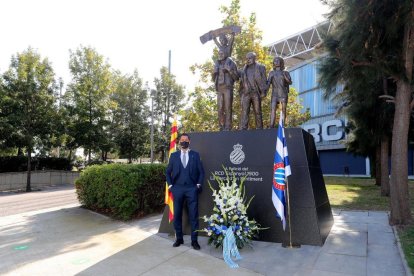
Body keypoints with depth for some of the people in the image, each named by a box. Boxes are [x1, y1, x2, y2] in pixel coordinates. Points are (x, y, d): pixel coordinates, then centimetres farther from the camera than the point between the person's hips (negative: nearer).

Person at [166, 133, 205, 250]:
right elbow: (168, 172, 11)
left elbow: (201, 171, 5)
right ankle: (179, 238, 20)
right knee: (177, 215, 7)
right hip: (177, 188, 2)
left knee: (193, 215, 1)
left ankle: (194, 240, 10)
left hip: (192, 188, -1)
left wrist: (198, 184, -3)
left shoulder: (195, 155, 6)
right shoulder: (174, 155, 9)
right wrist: (170, 185, 1)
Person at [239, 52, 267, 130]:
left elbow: (263, 81, 3)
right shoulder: (244, 69, 21)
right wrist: (241, 94, 11)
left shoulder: (260, 67, 11)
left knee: (258, 112, 0)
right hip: (246, 93, 2)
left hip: (256, 93, -2)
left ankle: (259, 129, 5)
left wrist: (263, 92, -8)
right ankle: (242, 129, -13)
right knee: (244, 112, -8)